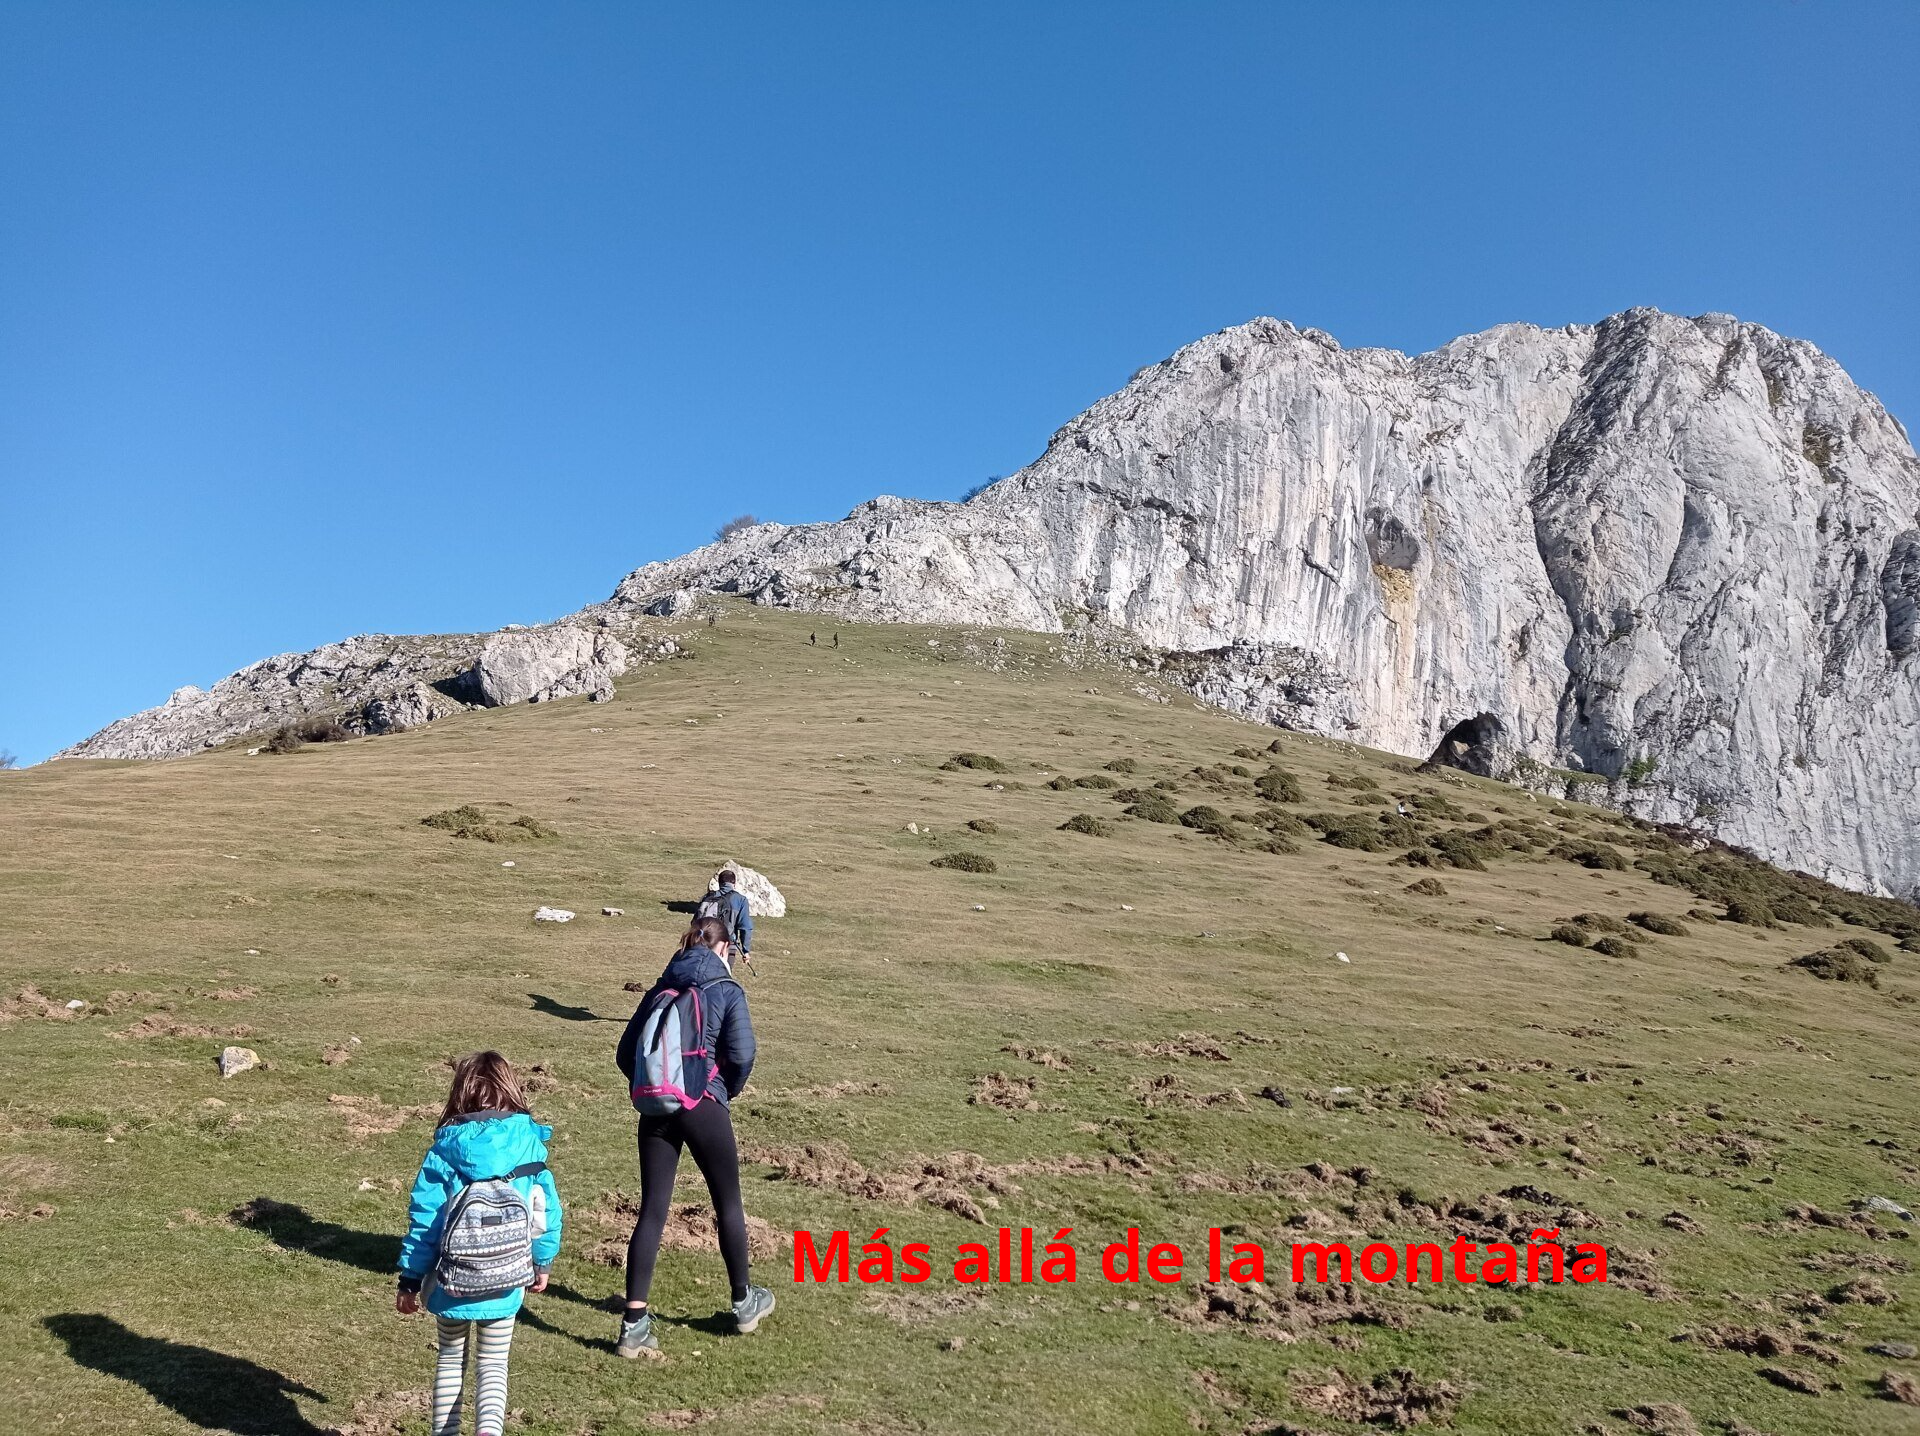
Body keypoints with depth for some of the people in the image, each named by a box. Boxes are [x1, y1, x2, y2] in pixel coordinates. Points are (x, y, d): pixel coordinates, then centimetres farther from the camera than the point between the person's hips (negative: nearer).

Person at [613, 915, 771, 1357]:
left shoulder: (660, 989, 10)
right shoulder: (727, 990, -3)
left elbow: (625, 1054, 8)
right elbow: (742, 1053, -12)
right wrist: (729, 1089, 6)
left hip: (655, 1109, 4)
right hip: (703, 1107, -4)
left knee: (652, 1210, 5)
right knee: (728, 1203, 14)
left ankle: (634, 1324, 1)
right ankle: (743, 1302, 28)